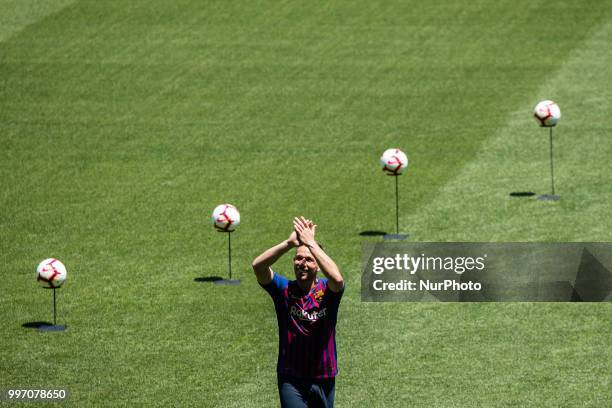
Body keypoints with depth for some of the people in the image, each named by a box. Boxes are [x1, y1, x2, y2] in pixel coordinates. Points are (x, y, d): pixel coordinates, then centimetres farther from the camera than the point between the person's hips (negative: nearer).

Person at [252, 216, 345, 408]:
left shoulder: (327, 291, -6)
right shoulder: (284, 289, -3)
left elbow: (336, 278, -31)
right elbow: (258, 265, -19)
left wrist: (310, 242, -29)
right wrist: (290, 243, -30)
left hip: (323, 379, 1)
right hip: (291, 379, -1)